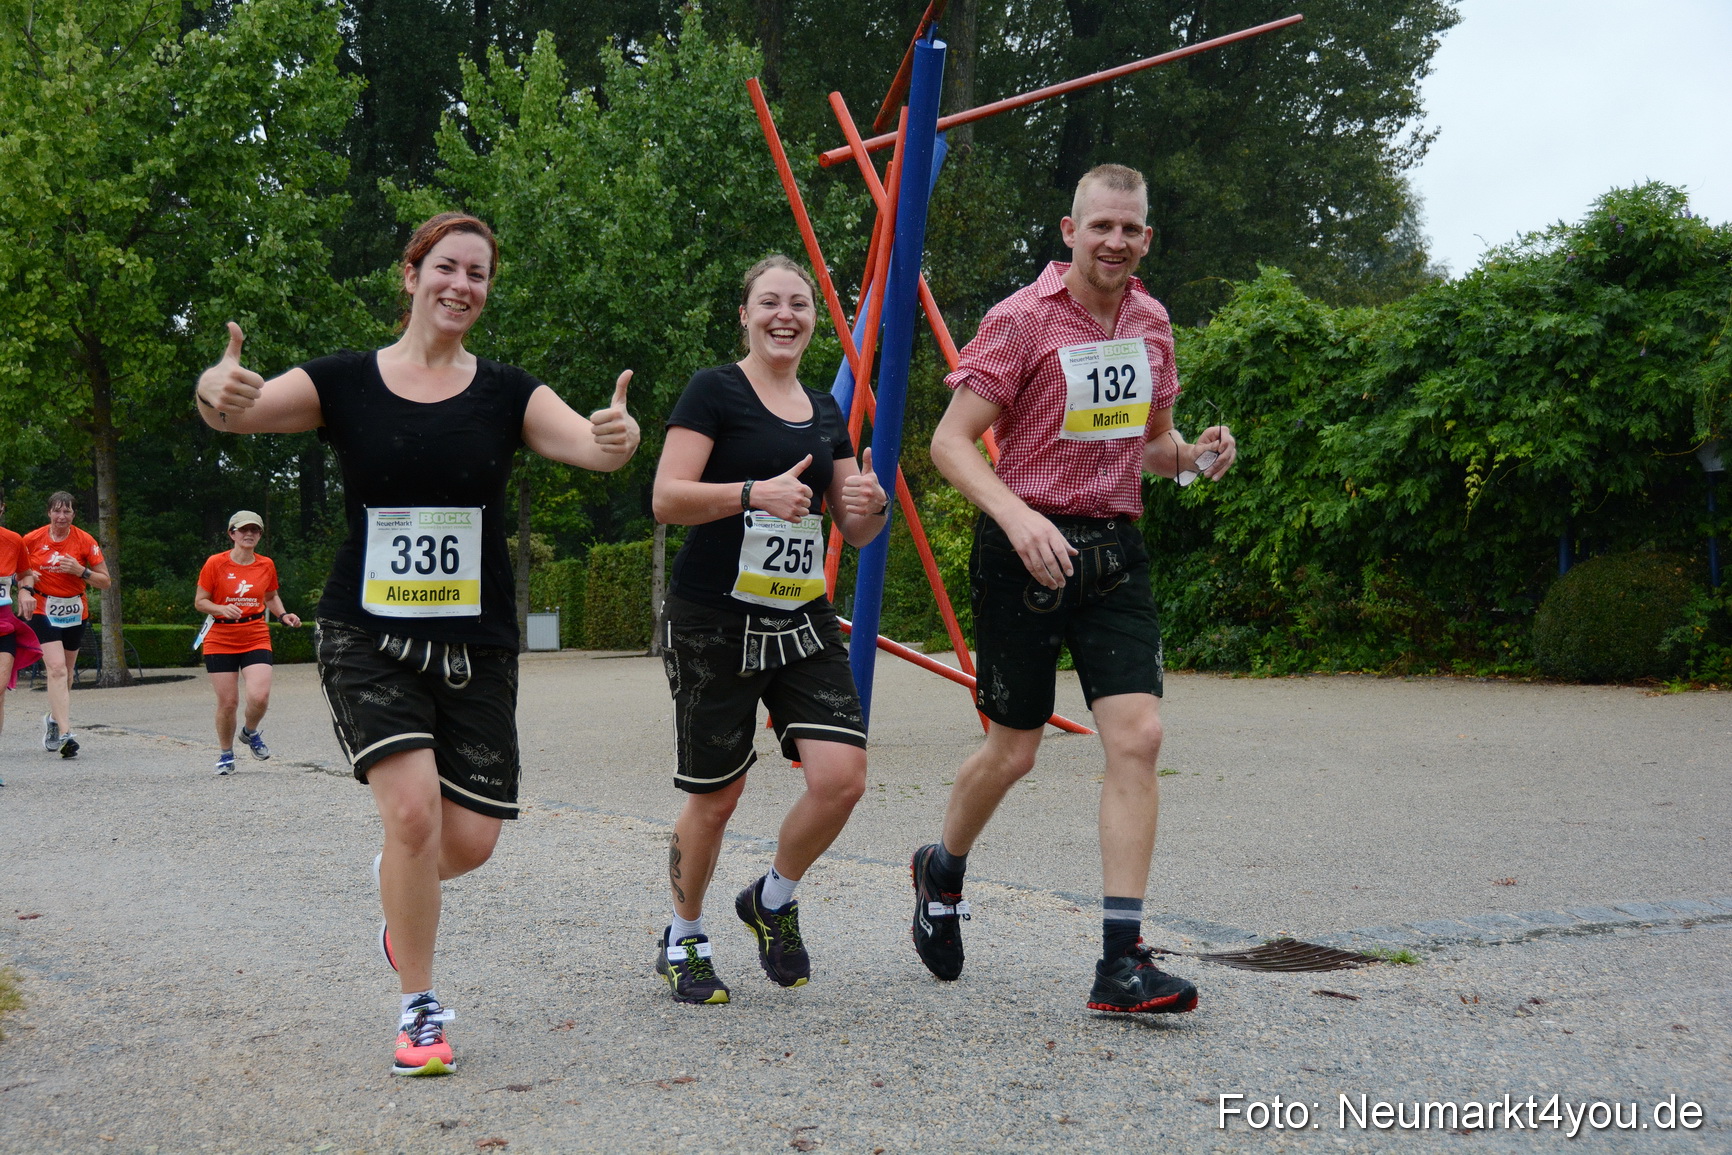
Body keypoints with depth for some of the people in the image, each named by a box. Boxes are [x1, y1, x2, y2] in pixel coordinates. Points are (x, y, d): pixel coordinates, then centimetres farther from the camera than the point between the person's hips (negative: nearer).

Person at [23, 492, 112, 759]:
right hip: (44, 612, -2)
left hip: (75, 613, 2)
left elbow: (105, 582, -2)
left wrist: (80, 571, -18)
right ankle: (65, 732, -24)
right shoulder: (32, 540, -4)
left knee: (66, 673, 13)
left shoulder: (85, 541, -4)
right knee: (56, 669, -17)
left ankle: (54, 719, 38)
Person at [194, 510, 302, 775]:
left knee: (260, 696, -16)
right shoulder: (215, 563, -4)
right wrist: (222, 609, -19)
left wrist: (283, 616, 3)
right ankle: (225, 754, 23)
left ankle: (250, 732, 18)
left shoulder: (266, 565, 5)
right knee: (227, 702, -1)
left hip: (256, 639, 2)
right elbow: (200, 602, 0)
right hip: (220, 641, -2)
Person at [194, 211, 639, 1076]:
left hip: (475, 644, 2)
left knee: (468, 842, -1)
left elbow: (586, 443, -12)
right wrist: (219, 391, -36)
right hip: (368, 636, -2)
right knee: (413, 808, -19)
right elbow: (239, 411, -11)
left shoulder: (505, 393, 3)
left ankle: (399, 885, 37)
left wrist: (616, 438, -37)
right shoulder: (346, 382, 1)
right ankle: (419, 1009, 1)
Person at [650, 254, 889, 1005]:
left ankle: (773, 901, 18)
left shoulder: (826, 412, 14)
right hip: (715, 623, -5)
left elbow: (855, 532, 16)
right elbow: (667, 498, -14)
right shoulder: (714, 392, -4)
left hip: (802, 620, 5)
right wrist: (755, 492, -27)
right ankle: (682, 941, 27)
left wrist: (872, 505, -7)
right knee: (715, 796, 3)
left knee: (842, 776, -10)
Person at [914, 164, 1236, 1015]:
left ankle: (1121, 961, -7)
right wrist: (1016, 515, -28)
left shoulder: (1151, 324, 10)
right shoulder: (1021, 319, -9)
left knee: (1137, 737, -9)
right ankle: (942, 874, 37)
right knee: (1013, 751, 5)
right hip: (1027, 548, -5)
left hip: (1113, 550, 5)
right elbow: (950, 442, -12)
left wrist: (1191, 456, -1)